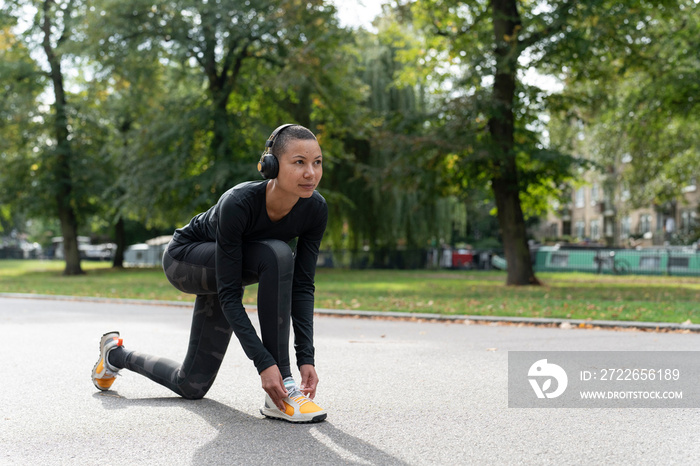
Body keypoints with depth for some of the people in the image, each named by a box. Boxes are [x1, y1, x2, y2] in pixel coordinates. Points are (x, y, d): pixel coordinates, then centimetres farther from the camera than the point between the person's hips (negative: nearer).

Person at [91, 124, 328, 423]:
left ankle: (117, 354, 38)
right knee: (277, 255, -35)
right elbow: (230, 294, -36)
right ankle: (279, 394, -27)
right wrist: (264, 363, -42)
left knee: (191, 386, 8)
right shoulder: (237, 203, -38)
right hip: (184, 260, -6)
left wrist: (306, 357, -27)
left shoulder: (315, 209, -23)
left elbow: (303, 286, -19)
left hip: (223, 268, 6)